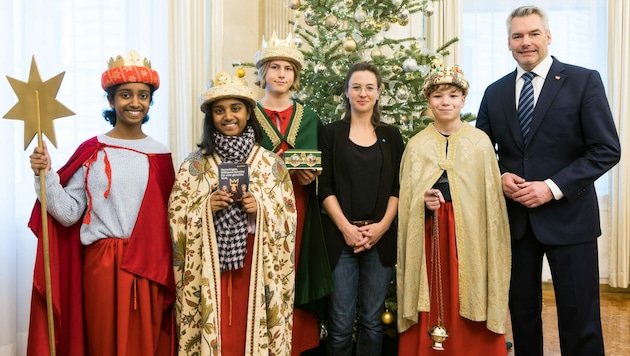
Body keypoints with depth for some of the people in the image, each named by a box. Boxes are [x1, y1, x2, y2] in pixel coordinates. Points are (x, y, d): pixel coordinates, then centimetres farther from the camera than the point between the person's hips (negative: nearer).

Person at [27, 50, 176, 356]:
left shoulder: (159, 155, 3)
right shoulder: (91, 152, -3)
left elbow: (170, 215, 7)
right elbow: (68, 213, -4)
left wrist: (167, 267, 5)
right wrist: (46, 175, -16)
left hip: (150, 265, 2)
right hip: (102, 263, -1)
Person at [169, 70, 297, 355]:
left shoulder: (271, 163, 1)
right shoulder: (194, 163, 2)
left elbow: (287, 219, 2)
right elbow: (177, 217, 2)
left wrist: (260, 209, -14)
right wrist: (206, 208, -14)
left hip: (255, 263, 0)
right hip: (208, 265, 0)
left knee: (250, 328, 7)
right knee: (212, 330, 6)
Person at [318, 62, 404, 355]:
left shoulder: (391, 136, 11)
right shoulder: (332, 132, 5)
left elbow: (398, 187, 7)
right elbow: (325, 187, -1)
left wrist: (382, 225, -7)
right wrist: (346, 227, -11)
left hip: (381, 237, 2)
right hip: (340, 236, -2)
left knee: (372, 320, 10)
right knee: (340, 323, 2)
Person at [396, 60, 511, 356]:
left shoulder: (480, 142, 5)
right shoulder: (416, 145, 7)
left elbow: (491, 197, 4)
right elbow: (405, 202, 7)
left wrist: (490, 244, -4)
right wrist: (423, 201, -14)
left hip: (471, 236, 0)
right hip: (429, 238, 1)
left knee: (471, 324, 2)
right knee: (430, 318, 3)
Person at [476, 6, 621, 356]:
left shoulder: (584, 81, -3)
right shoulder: (495, 92, 8)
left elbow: (607, 150, -7)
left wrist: (553, 187, -17)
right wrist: (499, 177, -8)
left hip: (568, 216, -3)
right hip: (514, 217, 3)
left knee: (579, 318, 5)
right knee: (522, 312, 14)